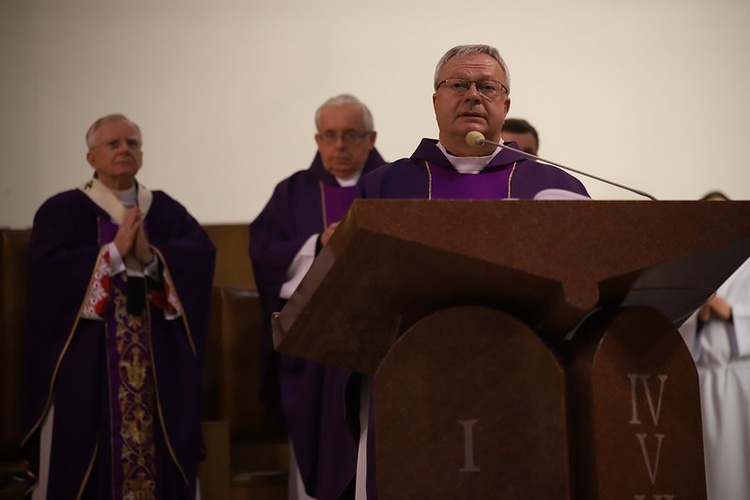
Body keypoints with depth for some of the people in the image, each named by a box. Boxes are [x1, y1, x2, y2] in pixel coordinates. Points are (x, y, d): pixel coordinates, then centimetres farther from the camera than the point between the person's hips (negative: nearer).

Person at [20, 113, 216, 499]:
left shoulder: (166, 210, 11)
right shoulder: (61, 211, 0)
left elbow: (203, 253, -3)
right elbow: (48, 268, -15)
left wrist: (151, 257, -18)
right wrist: (114, 252, -17)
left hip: (160, 361, 3)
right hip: (87, 361, -3)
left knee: (161, 449, 6)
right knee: (82, 459, 0)